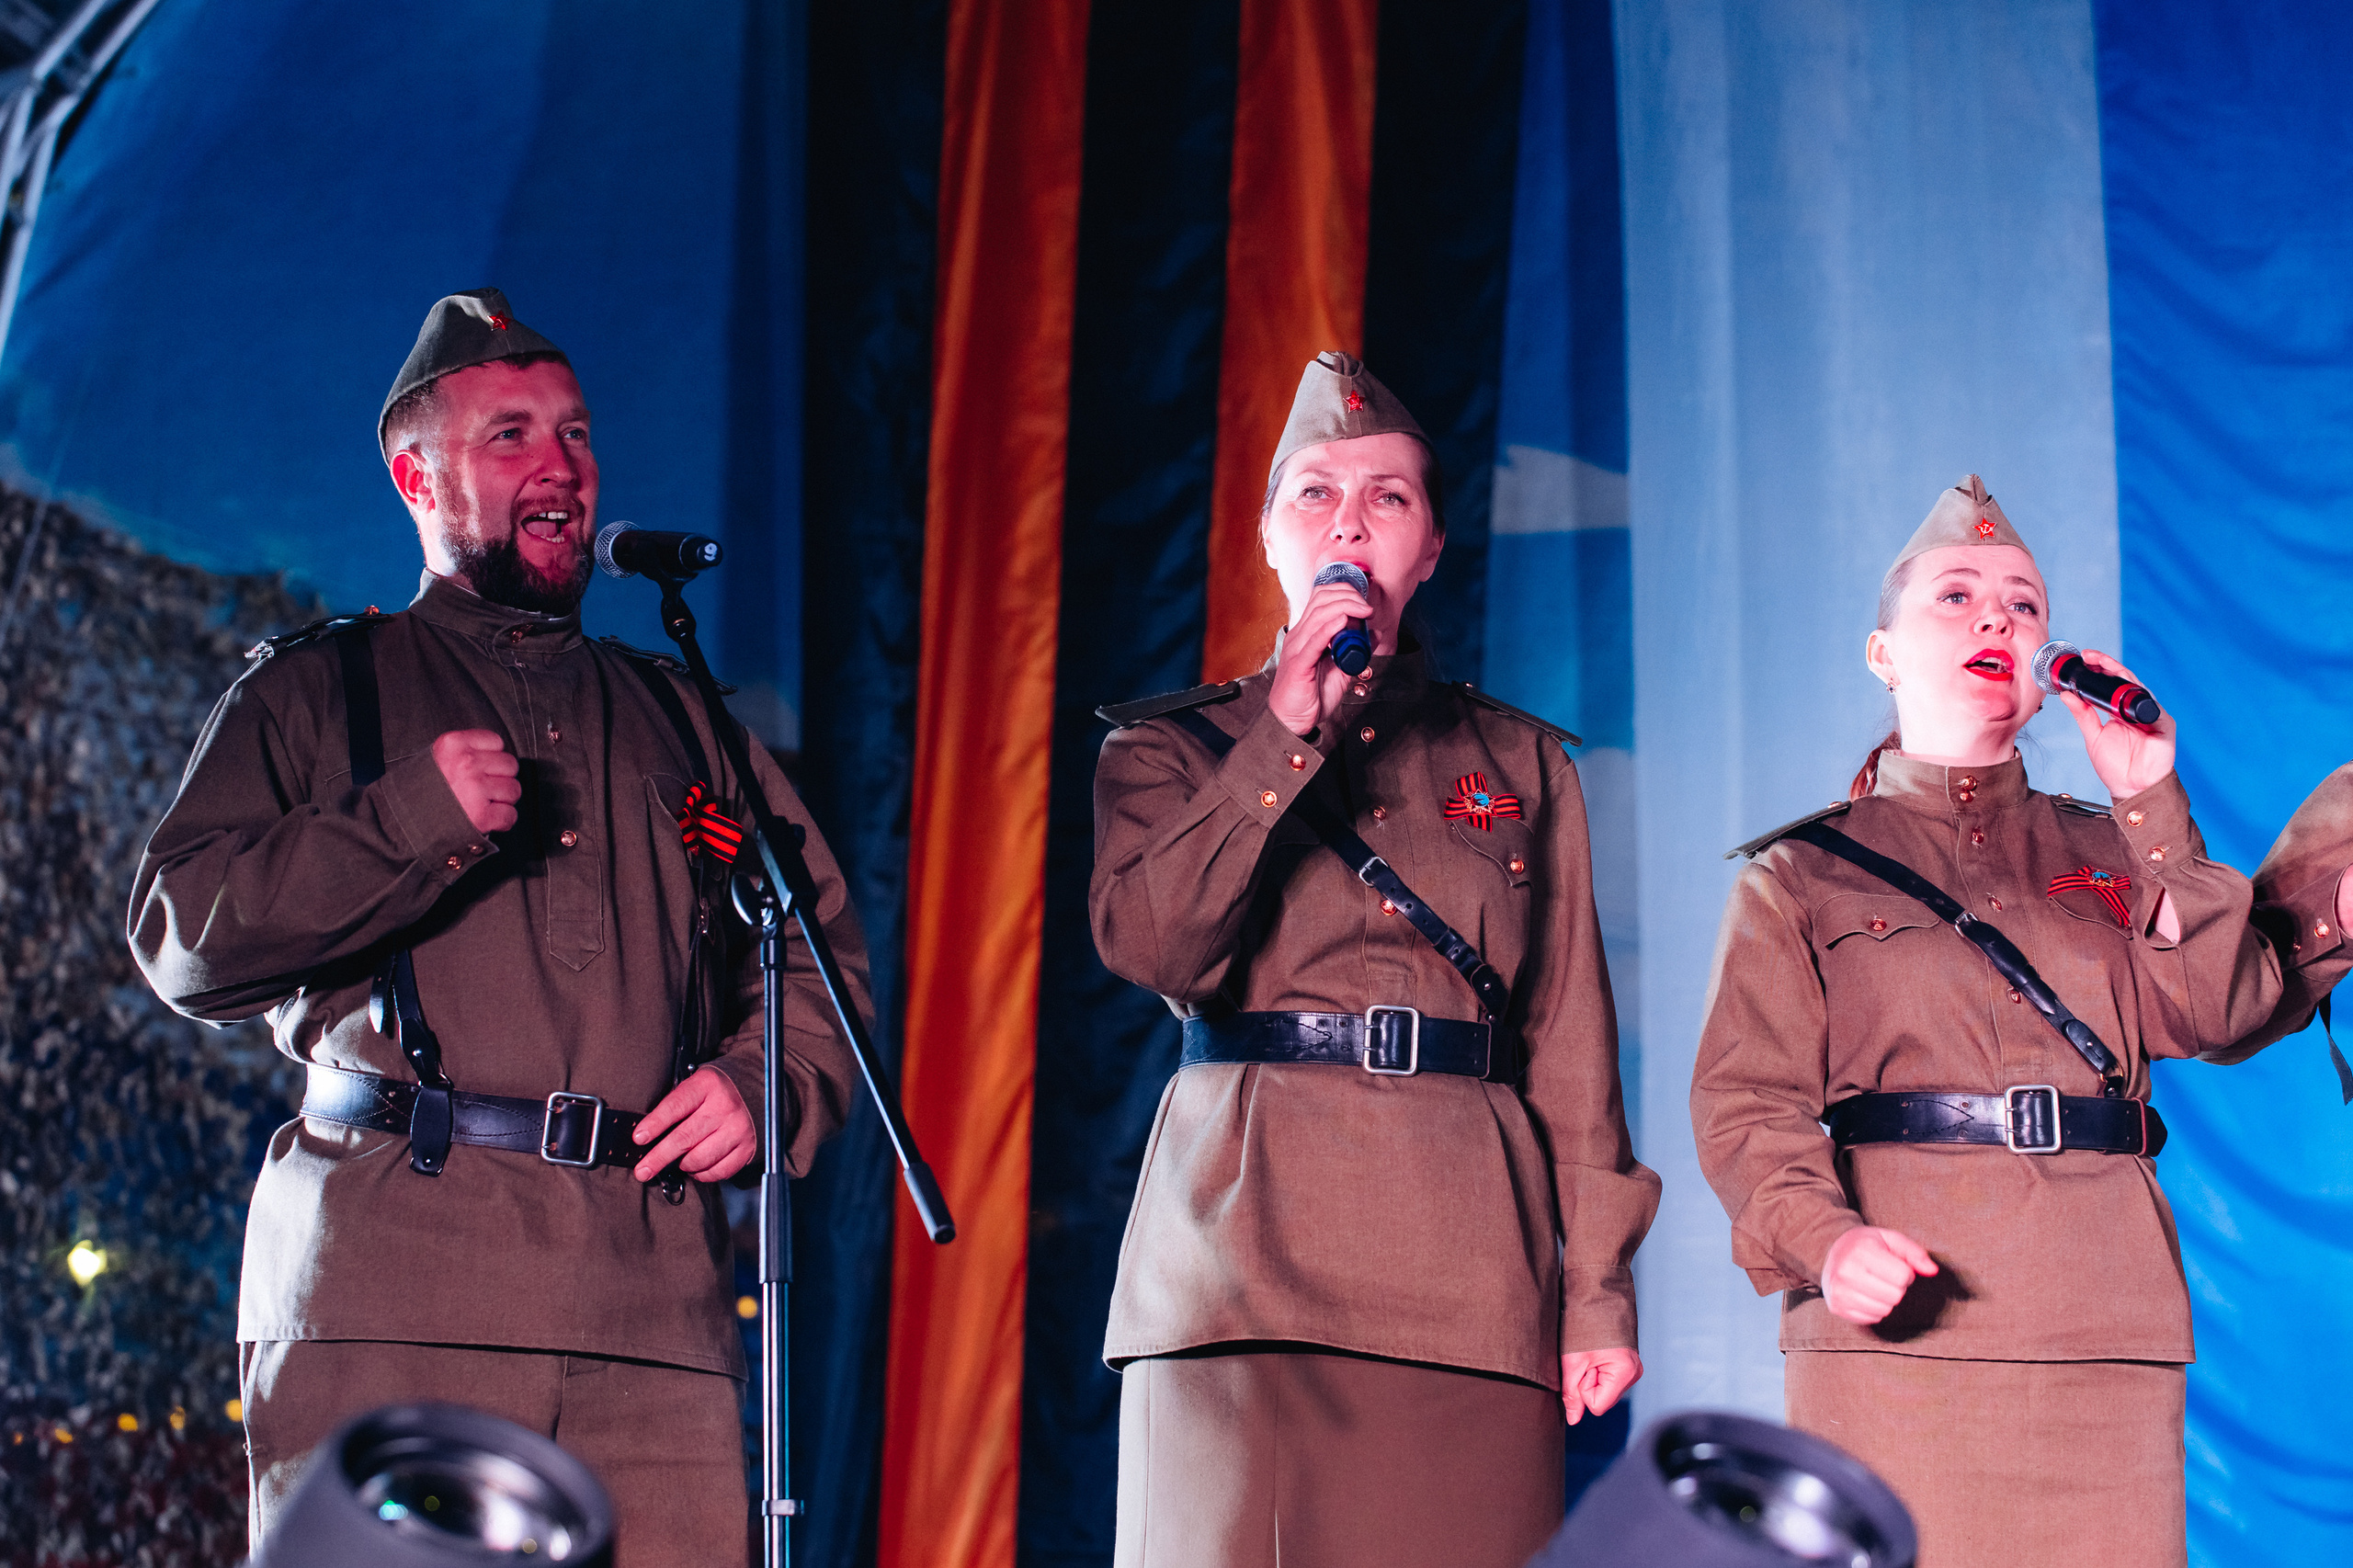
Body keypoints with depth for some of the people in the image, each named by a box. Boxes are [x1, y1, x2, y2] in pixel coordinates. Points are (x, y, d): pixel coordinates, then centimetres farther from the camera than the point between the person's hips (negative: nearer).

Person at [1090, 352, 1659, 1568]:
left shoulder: (1519, 762, 19)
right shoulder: (1169, 743, 15)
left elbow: (1571, 1049, 13)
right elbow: (1153, 948, -5)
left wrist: (1599, 1291, 4)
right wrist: (1285, 730, -6)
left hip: (1467, 1269, 1)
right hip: (1247, 1240, -1)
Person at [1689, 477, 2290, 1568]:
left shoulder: (2108, 854, 20)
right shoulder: (1800, 874, 11)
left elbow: (2221, 1017, 4)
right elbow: (1747, 1099, -1)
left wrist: (2150, 808, 1)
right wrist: (1824, 1237, -20)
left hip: (2101, 1337, 3)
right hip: (1893, 1327, -2)